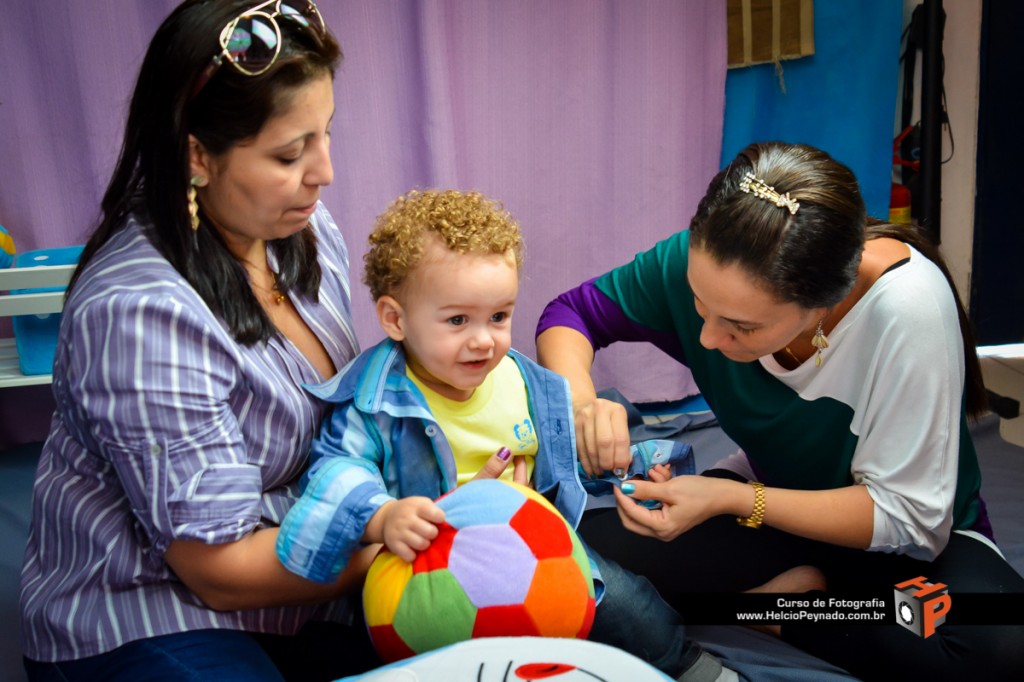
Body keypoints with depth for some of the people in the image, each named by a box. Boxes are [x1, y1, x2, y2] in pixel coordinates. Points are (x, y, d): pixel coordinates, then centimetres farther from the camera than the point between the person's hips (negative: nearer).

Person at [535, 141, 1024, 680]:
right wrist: (581, 402, -29)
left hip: (915, 534, -2)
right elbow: (572, 312, -7)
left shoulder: (907, 306, -32)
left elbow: (907, 515, -23)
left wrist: (731, 499, -31)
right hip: (774, 498, 3)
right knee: (592, 547, -22)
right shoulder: (702, 262, -22)